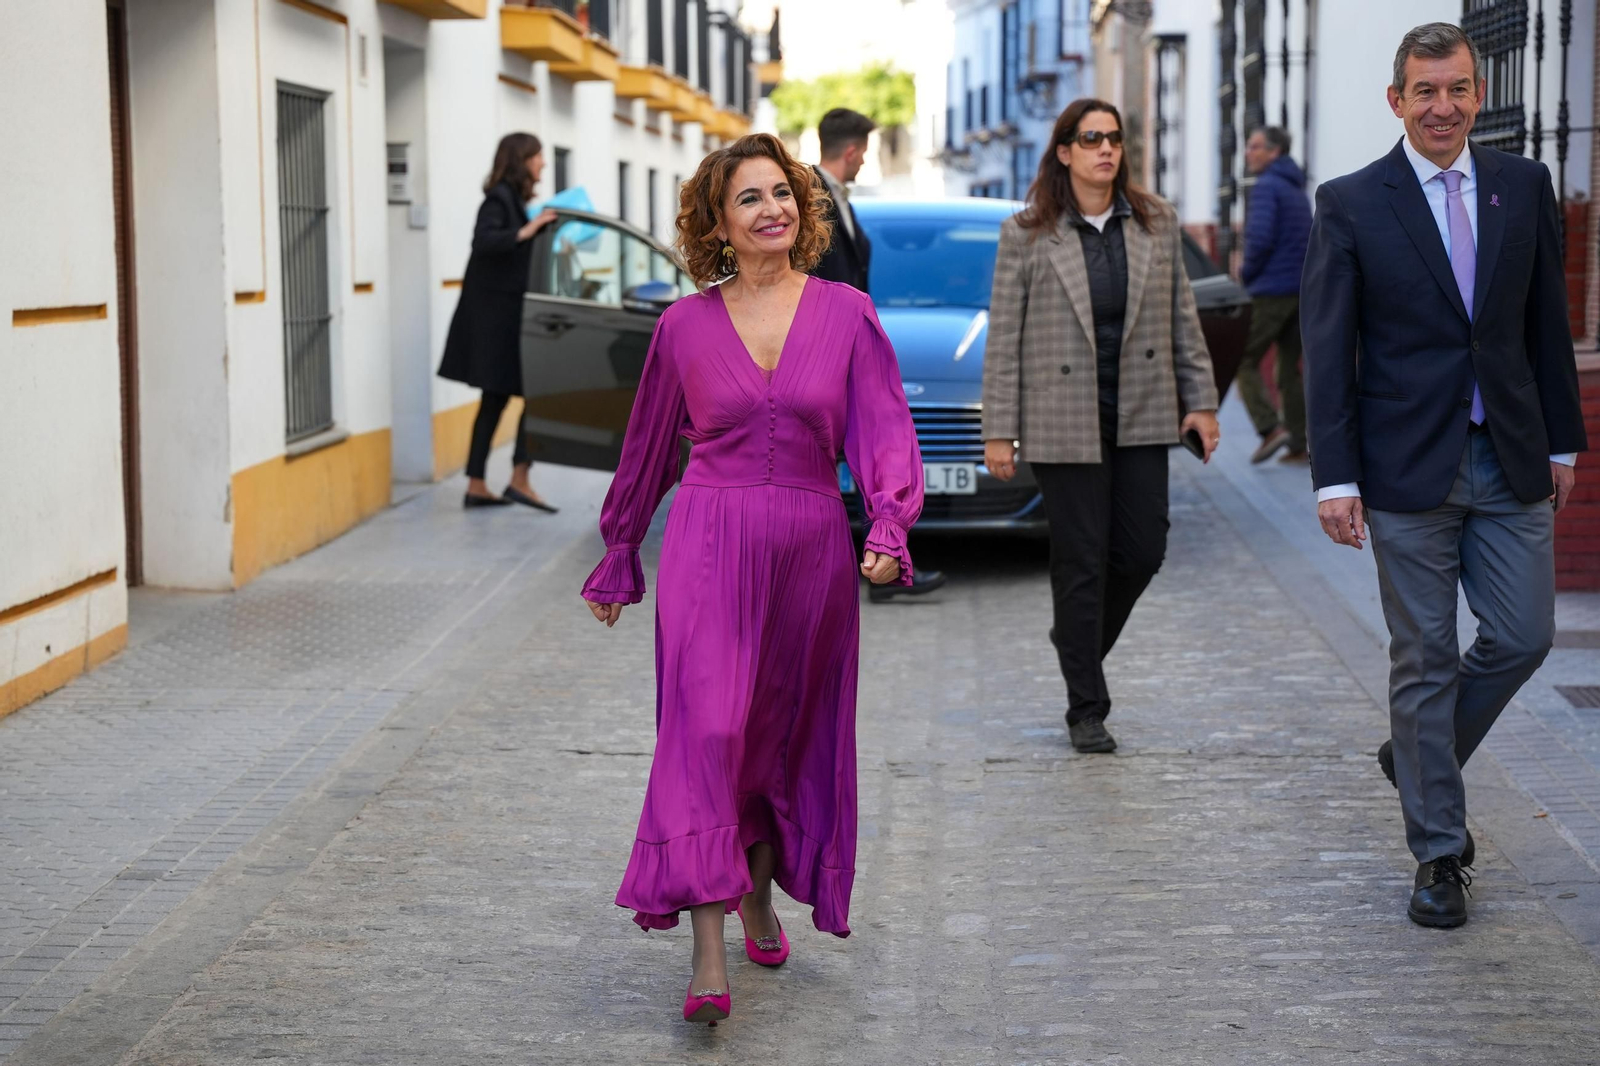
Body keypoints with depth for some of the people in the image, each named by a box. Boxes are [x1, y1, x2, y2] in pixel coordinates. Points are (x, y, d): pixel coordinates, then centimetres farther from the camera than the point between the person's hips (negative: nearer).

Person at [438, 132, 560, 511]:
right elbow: (483, 241, -27)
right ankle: (519, 479, -8)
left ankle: (476, 486, 12)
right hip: (497, 313, -10)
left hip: (505, 314, 10)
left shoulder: (513, 199, 15)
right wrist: (525, 231, -32)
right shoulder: (499, 199, -12)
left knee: (497, 399, 10)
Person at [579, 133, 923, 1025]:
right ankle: (709, 959, -17)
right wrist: (619, 557, 21)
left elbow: (885, 432, -2)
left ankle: (761, 898, 39)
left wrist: (889, 529, -19)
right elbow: (649, 450, 14)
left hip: (810, 548, 2)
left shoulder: (846, 314, 2)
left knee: (788, 738, 13)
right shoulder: (686, 326, 3)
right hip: (710, 544, -1)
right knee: (707, 731, -14)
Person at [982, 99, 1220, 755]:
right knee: (1081, 563, 0)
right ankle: (1086, 711, 10)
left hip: (1140, 418, 4)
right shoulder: (1026, 235, -3)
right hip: (1064, 424, -3)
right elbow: (1004, 338, -2)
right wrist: (999, 431, -6)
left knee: (1143, 551, 4)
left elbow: (1183, 318, 11)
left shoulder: (1157, 223, 6)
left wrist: (1201, 401, 7)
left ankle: (1077, 636, 34)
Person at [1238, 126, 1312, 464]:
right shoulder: (1298, 190, 18)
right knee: (1291, 366, 11)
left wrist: (1247, 273, -5)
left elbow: (1260, 238, -21)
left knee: (1246, 362, -1)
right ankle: (1299, 443, 9)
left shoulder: (1266, 187, -10)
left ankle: (1271, 428, -14)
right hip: (1302, 289, 8)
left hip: (1271, 290, -8)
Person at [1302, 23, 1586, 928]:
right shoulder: (1350, 205, -4)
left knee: (1524, 637, 5)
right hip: (1408, 470, -3)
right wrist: (1336, 477, -10)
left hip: (1510, 463, 4)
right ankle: (1439, 852, 14)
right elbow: (1328, 352, -5)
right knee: (1425, 658, 3)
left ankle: (1419, 758, 32)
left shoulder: (1525, 187, 6)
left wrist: (1563, 441, 10)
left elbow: (1548, 323, 11)